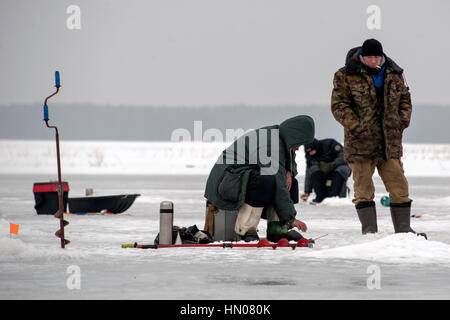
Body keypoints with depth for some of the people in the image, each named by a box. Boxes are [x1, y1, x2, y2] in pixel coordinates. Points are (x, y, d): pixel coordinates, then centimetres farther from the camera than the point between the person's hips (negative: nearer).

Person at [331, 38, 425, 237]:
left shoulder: (394, 75, 9)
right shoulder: (347, 76, -4)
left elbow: (405, 98, 19)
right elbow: (338, 105, -6)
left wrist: (403, 120, 2)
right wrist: (355, 126, -17)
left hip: (390, 142, 4)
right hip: (360, 143, -3)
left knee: (399, 186, 4)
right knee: (363, 188, -1)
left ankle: (403, 228, 13)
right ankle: (369, 230, 5)